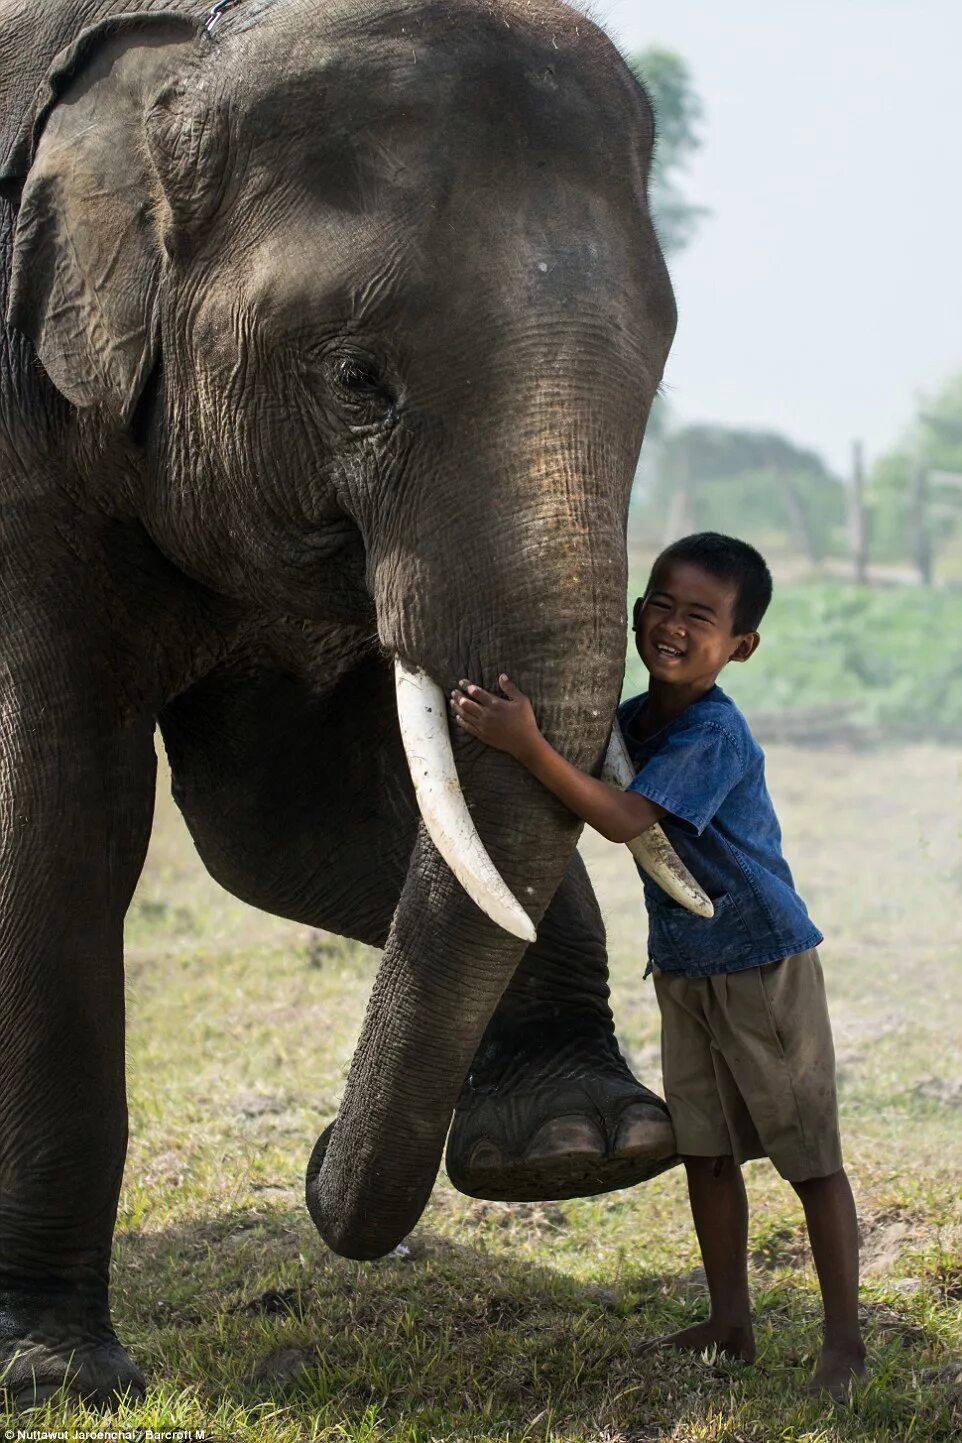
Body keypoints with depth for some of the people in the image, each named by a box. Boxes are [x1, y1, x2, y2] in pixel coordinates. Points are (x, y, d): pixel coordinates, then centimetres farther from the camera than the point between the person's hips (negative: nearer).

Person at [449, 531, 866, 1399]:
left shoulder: (716, 736, -24)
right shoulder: (630, 720, 1)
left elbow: (627, 821, -36)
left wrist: (528, 746, -43)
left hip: (766, 966, -8)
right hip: (684, 969, 8)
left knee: (810, 1155, -1)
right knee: (705, 1149, 12)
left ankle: (844, 1341, 6)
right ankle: (731, 1325, 23)